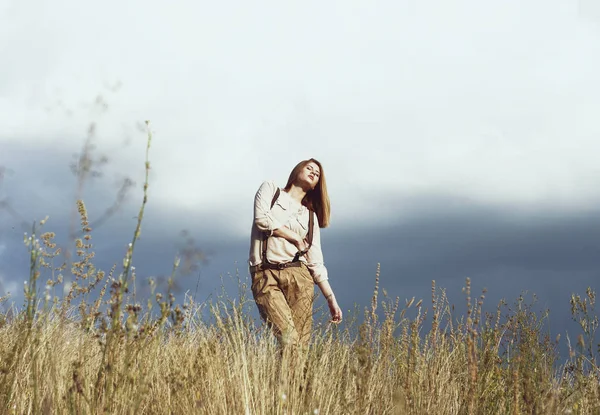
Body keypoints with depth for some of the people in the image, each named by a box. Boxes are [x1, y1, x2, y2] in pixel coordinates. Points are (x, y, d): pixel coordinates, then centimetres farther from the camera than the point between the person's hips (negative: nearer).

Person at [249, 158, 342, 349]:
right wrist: (295, 238, 4)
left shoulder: (310, 216, 20)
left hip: (299, 276, 4)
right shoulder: (270, 188, 14)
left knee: (301, 344, -8)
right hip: (266, 276, -3)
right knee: (288, 340, -19)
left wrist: (331, 298, 6)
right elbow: (262, 218, -6)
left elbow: (316, 262, 14)